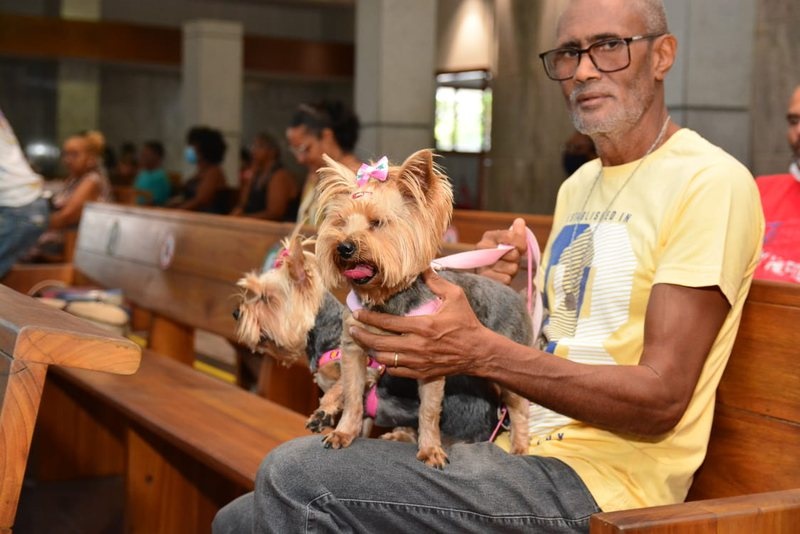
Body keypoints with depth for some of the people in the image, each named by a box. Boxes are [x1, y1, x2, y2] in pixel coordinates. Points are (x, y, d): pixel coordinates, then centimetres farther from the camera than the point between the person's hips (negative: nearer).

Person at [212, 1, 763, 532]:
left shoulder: (709, 182, -9)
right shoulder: (578, 186, 18)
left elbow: (661, 400, -17)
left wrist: (481, 350, -23)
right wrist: (495, 288, 2)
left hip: (594, 477, -7)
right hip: (521, 447, 7)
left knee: (297, 478, -19)